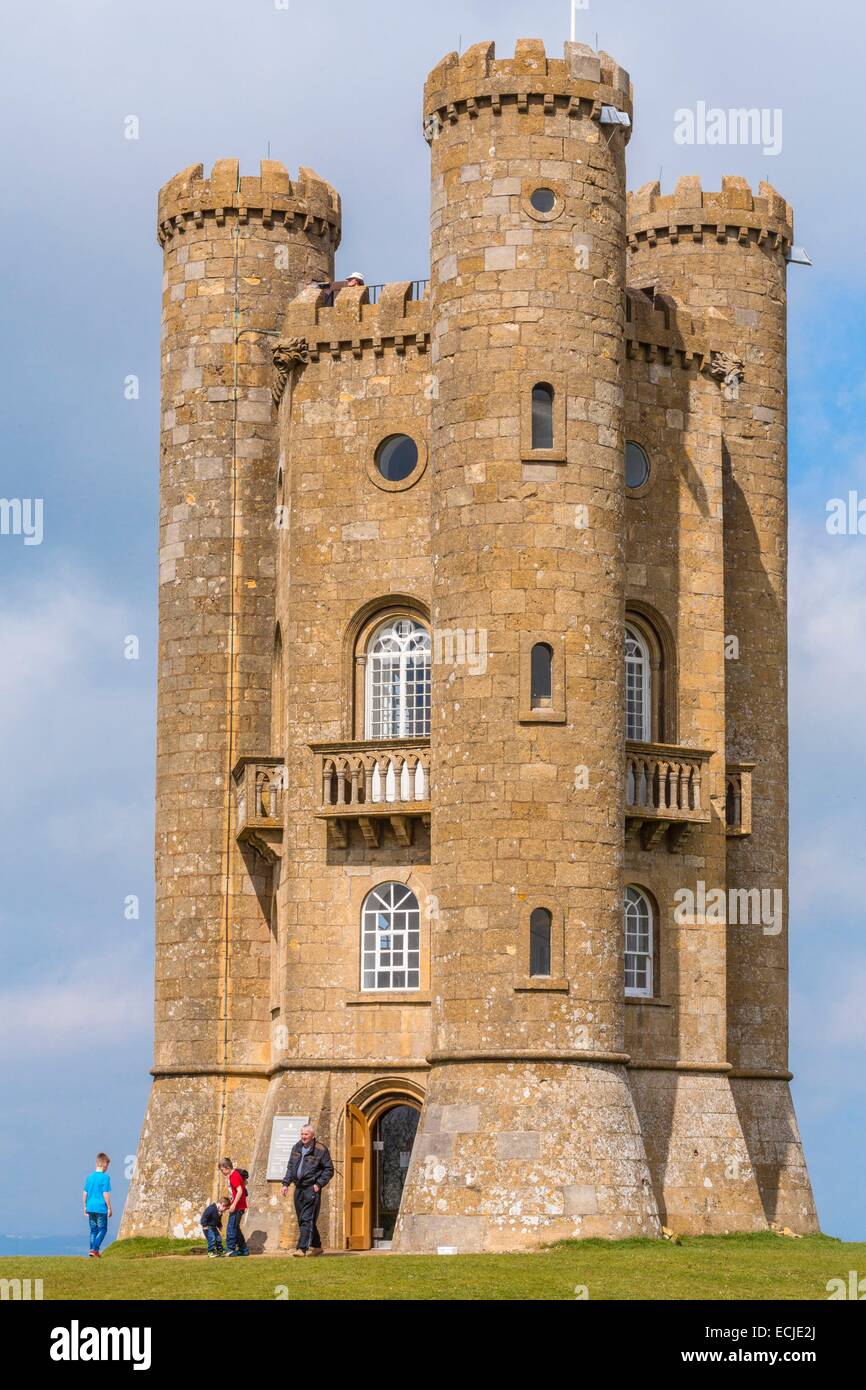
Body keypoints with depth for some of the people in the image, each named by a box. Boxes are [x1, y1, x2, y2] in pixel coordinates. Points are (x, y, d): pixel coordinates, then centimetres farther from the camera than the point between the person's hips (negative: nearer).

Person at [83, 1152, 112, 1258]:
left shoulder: (89, 1177, 7)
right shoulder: (105, 1177, -11)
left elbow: (85, 1193, 11)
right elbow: (106, 1194, -13)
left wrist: (85, 1206, 20)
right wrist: (109, 1208, -5)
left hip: (90, 1207, 6)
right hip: (101, 1208, -6)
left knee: (93, 1230, 14)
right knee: (102, 1229, 3)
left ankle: (92, 1250, 13)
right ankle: (94, 1249, -9)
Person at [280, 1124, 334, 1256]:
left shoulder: (320, 1150, -7)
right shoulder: (297, 1147, 11)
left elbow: (329, 1170, -4)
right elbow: (291, 1166, 20)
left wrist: (319, 1184, -12)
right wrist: (286, 1183, 11)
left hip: (312, 1188, -7)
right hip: (299, 1188, 7)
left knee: (306, 1219, -13)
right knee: (302, 1219, 12)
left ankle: (302, 1248, -17)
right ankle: (316, 1246, 24)